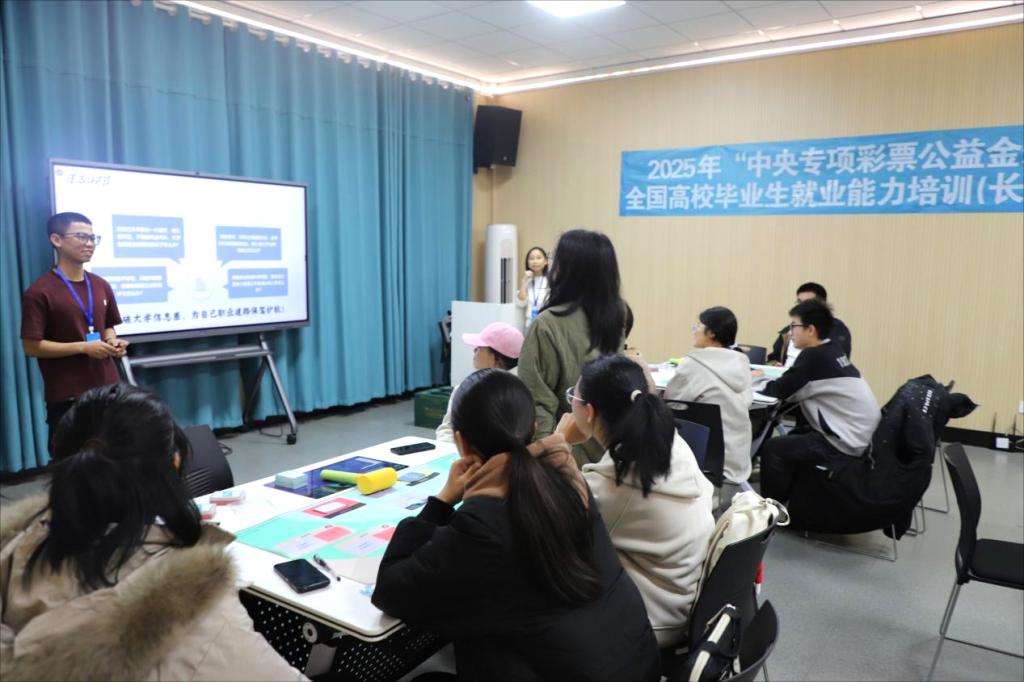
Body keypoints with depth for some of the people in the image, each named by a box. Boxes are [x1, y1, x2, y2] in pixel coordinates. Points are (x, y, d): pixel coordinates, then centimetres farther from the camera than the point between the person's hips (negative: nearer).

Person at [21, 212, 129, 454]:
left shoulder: (101, 286, 9)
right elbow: (31, 346, -12)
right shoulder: (39, 292, -10)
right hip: (66, 396, -5)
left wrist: (113, 342, -1)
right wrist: (84, 347, -19)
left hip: (108, 387, 6)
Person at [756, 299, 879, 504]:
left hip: (848, 443, -10)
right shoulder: (832, 350, 9)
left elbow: (779, 391, -14)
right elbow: (791, 386, 17)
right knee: (795, 437, 26)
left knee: (772, 449, -7)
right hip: (861, 435, 10)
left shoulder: (813, 356, -17)